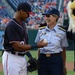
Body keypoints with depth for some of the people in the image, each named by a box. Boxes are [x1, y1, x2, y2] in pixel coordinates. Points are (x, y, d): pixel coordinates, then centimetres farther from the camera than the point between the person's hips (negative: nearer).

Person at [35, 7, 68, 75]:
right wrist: (38, 62, 12)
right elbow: (39, 48, 12)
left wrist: (64, 66, 5)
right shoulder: (41, 30, 6)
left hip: (56, 60, -3)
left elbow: (63, 51, 3)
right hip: (42, 59, 3)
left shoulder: (62, 32, -3)